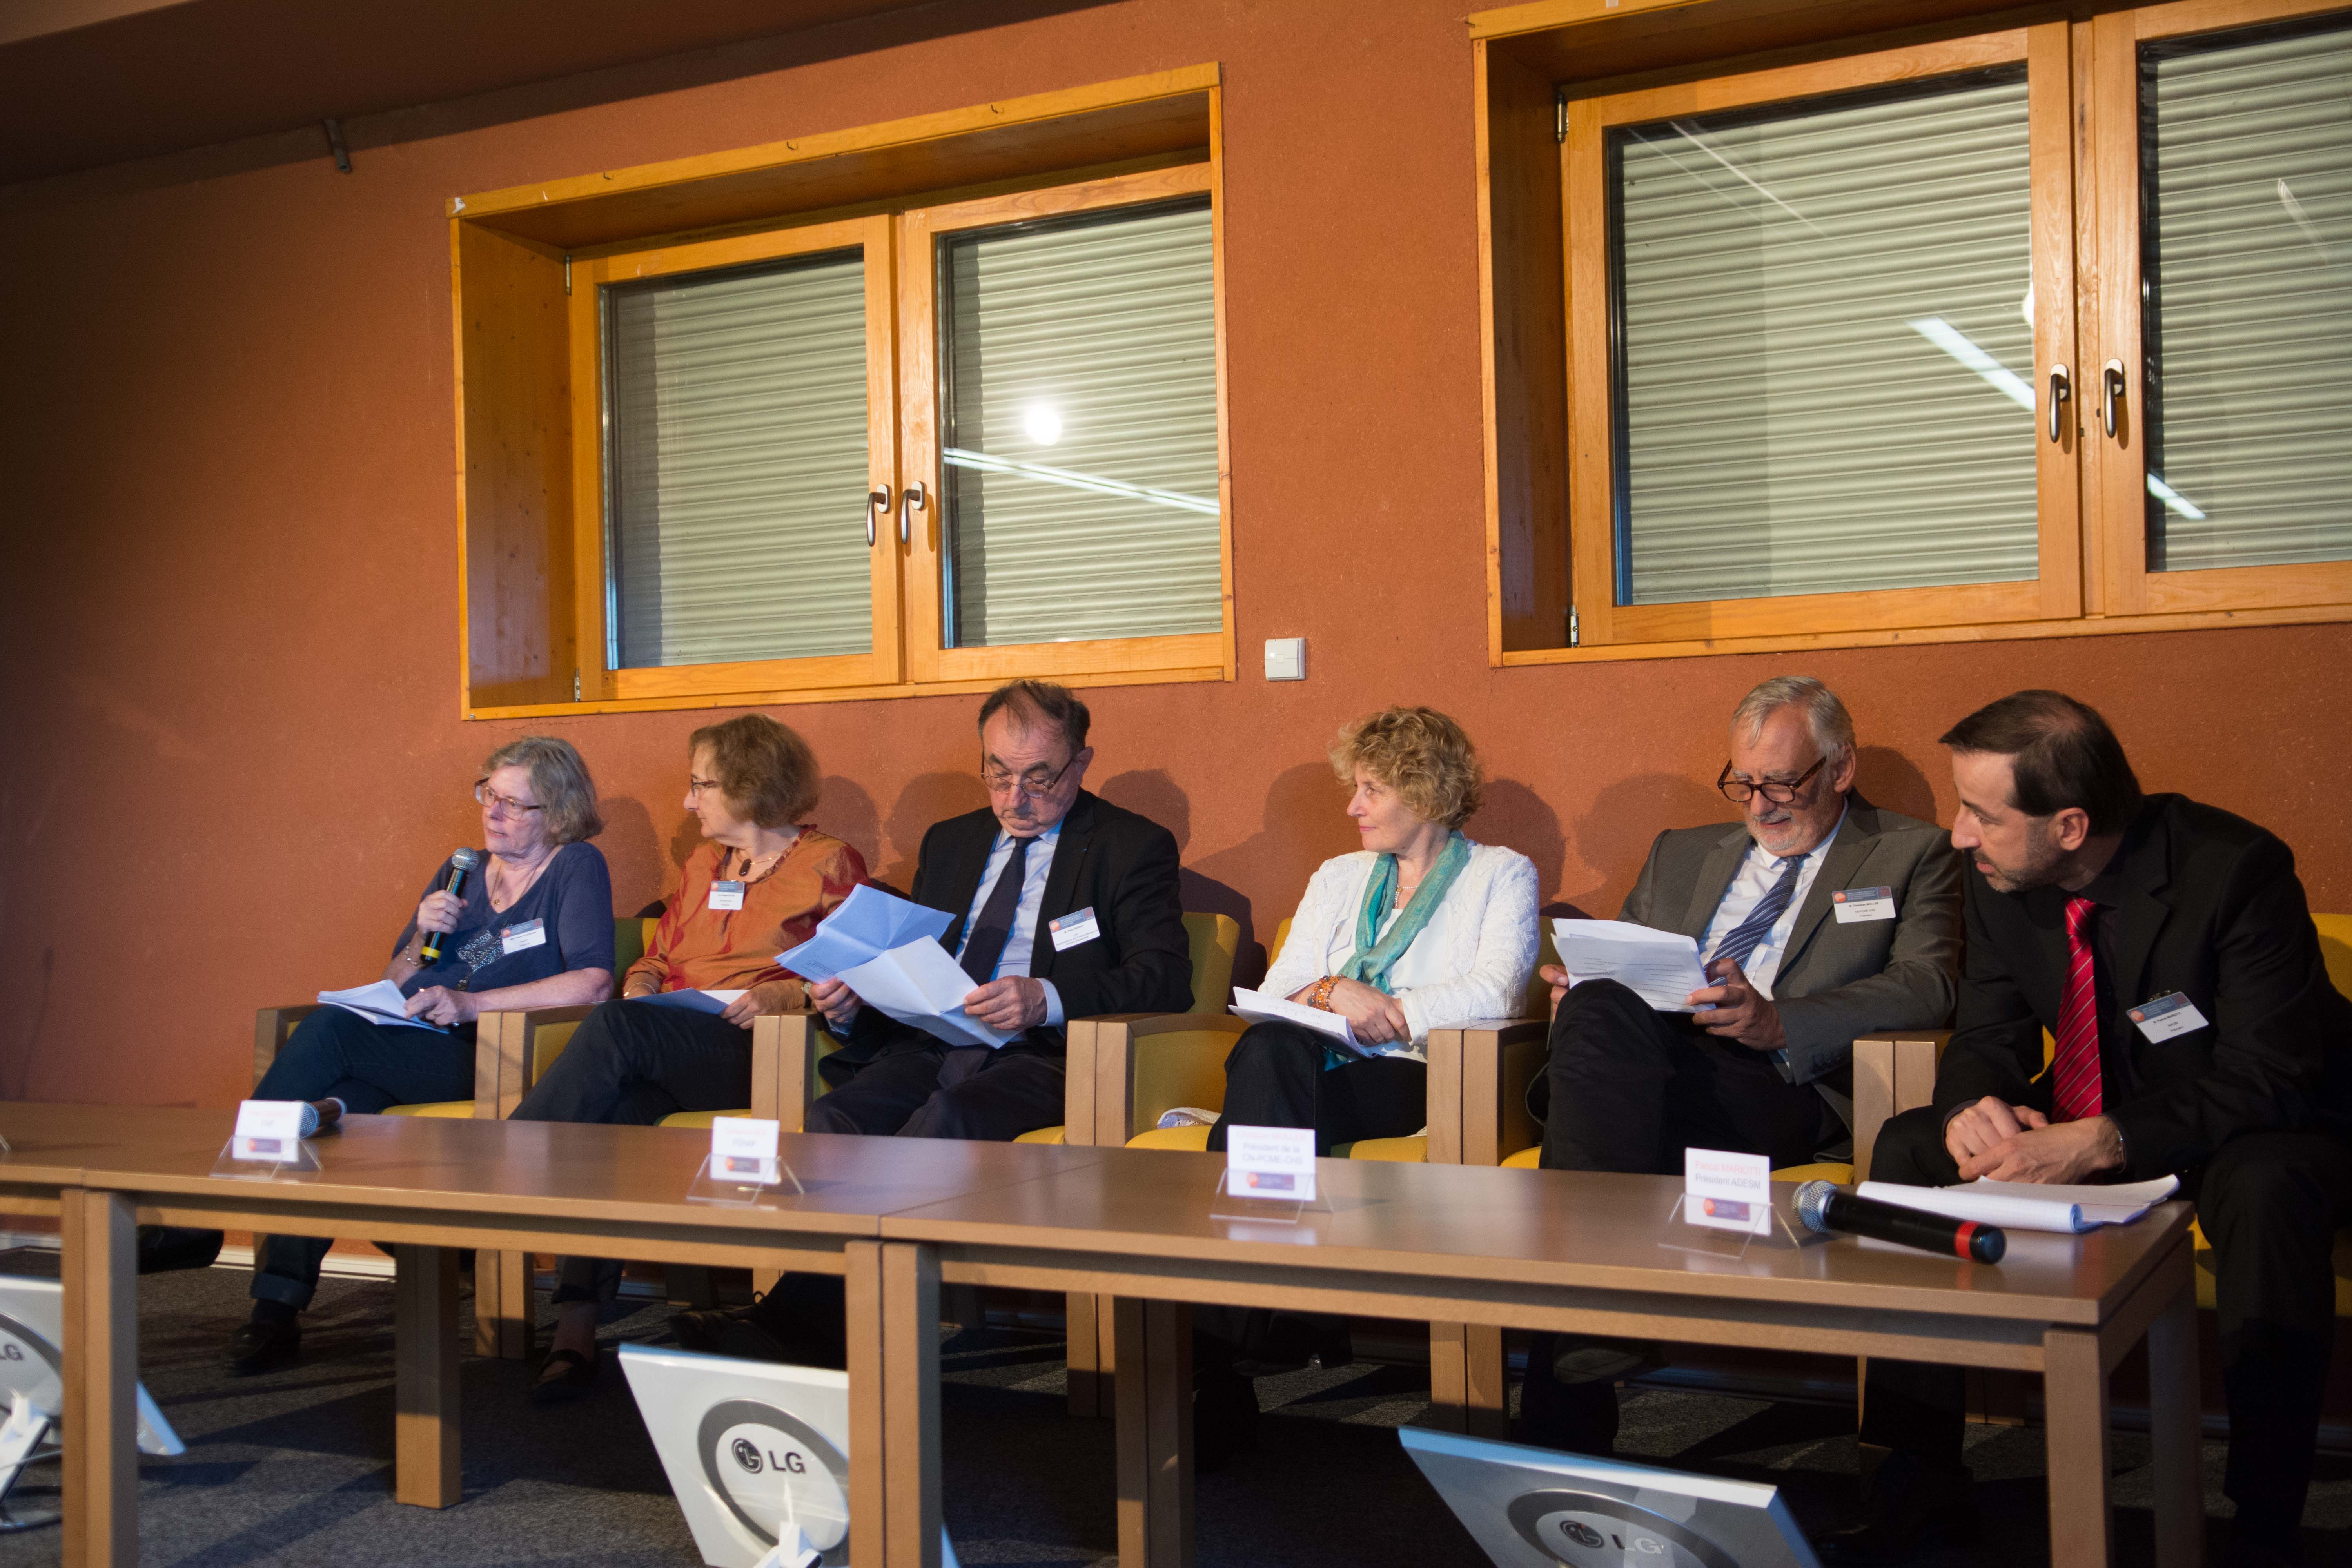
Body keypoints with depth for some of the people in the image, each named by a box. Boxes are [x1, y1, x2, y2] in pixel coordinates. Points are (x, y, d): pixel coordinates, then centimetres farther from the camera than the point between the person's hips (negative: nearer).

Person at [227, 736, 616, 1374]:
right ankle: (278, 1309, -29)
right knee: (349, 1105, -28)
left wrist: (469, 1003, -17)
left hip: (485, 1059, -5)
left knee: (329, 1030, -26)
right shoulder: (458, 874, 23)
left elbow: (593, 984, -13)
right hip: (407, 1052, 5)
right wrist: (421, 943, 1)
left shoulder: (576, 869, 3)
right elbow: (394, 989, 24)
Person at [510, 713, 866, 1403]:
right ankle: (576, 1329, -38)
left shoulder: (829, 864, 8)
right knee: (619, 1113, -30)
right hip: (666, 1057, 5)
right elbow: (657, 954, 30)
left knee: (616, 1029, -32)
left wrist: (782, 996, -15)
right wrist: (640, 986, 7)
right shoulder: (703, 864, 29)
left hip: (757, 1050, -5)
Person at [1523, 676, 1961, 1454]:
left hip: (1778, 1084, -4)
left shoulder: (1912, 856, 16)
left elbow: (1927, 987, 0)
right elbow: (1616, 959, 27)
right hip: (1631, 1057, 4)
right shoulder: (1681, 853, 31)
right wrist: (1584, 994, -1)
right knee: (1599, 1007, -33)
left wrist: (1779, 1022, -18)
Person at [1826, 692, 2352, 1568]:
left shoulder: (2236, 871, -25)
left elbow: (2265, 1081, -28)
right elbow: (1988, 1035, 0)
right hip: (2080, 1128, 6)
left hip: (2255, 1132, -6)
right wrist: (1973, 1107, -26)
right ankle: (1922, 1479, -4)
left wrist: (2099, 1144, -40)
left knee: (2268, 1193, -38)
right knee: (1908, 1148, -10)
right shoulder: (1999, 878, -8)